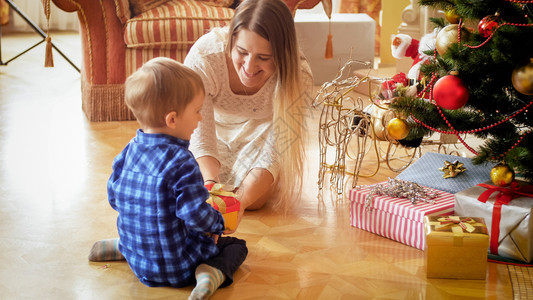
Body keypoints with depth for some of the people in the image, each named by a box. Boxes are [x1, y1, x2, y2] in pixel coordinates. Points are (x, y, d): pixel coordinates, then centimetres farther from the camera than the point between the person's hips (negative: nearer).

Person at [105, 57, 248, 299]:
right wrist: (218, 222, -5)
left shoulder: (129, 151, -4)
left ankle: (117, 247, 17)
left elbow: (114, 196, 7)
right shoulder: (181, 163, -27)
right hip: (175, 270, -7)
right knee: (236, 246, 9)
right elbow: (196, 215, -27)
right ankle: (211, 273, -17)